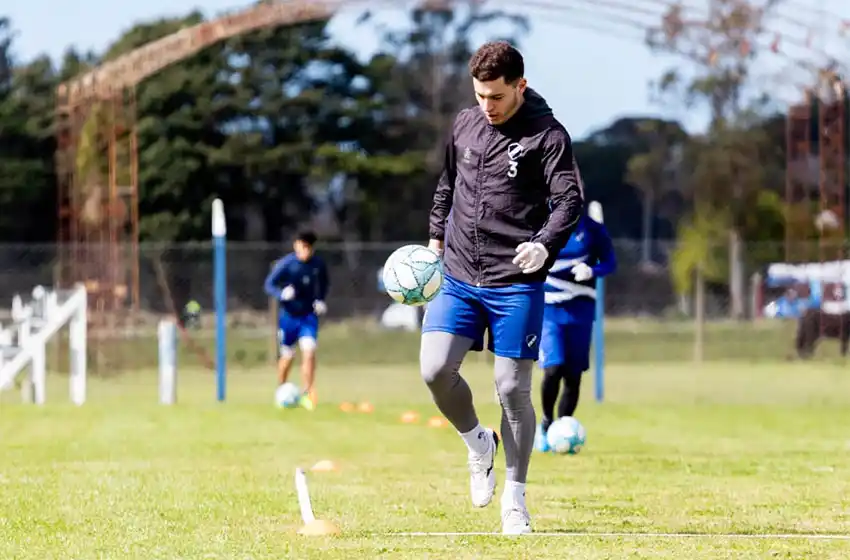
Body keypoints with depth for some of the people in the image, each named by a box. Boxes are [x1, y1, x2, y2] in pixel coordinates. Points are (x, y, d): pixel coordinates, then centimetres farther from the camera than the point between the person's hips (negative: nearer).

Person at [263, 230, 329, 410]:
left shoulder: (318, 264, -6)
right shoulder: (286, 263, -15)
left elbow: (324, 284, 14)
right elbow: (269, 284, -14)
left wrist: (320, 300, -2)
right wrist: (282, 294, -33)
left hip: (309, 315, 1)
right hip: (289, 316, -1)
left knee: (309, 351, -16)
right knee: (287, 356, 10)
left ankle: (307, 395, -11)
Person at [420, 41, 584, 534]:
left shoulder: (547, 135, -7)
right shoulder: (465, 125, 10)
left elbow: (570, 198, -16)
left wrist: (545, 244, -33)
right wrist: (436, 237, 23)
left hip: (516, 285, -4)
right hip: (458, 278, 4)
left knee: (513, 390, -2)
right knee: (435, 370, -13)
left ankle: (515, 500, 15)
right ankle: (479, 444, 17)